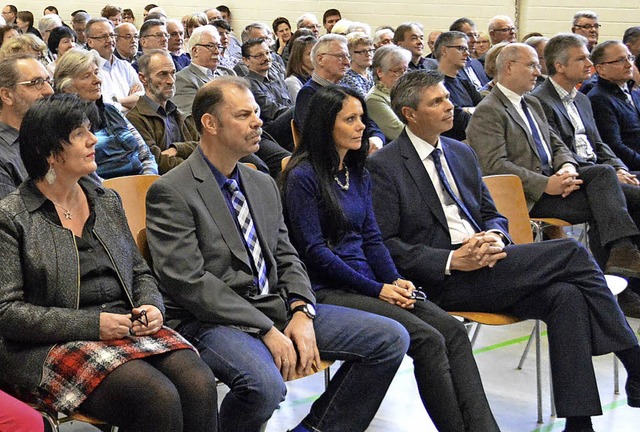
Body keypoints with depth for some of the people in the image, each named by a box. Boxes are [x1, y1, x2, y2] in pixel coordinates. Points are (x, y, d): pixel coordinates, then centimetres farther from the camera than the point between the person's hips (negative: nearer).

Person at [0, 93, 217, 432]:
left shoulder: (107, 201, 17)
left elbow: (140, 273, 23)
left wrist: (151, 307, -2)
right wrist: (93, 325, -16)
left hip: (128, 328, 6)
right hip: (55, 346, -5)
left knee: (199, 384, -25)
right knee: (158, 397, -31)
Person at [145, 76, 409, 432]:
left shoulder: (264, 185, 16)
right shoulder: (172, 192, -8)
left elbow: (287, 259, 16)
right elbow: (189, 281, -16)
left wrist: (301, 312, -5)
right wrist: (266, 331, -18)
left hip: (276, 307, 7)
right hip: (214, 320, -7)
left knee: (392, 338, -3)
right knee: (265, 384, -38)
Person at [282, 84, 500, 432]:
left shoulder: (358, 173, 16)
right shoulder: (303, 176, -7)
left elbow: (371, 237, 15)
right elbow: (315, 250, -12)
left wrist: (395, 280, -5)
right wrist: (377, 289, -14)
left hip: (370, 282, 7)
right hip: (328, 291, -7)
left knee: (452, 329, -15)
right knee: (428, 339, -24)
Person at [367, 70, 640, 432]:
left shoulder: (462, 153, 18)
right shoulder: (383, 166, -4)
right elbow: (384, 244, -9)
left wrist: (495, 237, -4)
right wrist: (452, 260, -19)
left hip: (486, 265, 7)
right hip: (443, 281, -7)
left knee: (566, 295, -22)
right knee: (572, 253, -18)